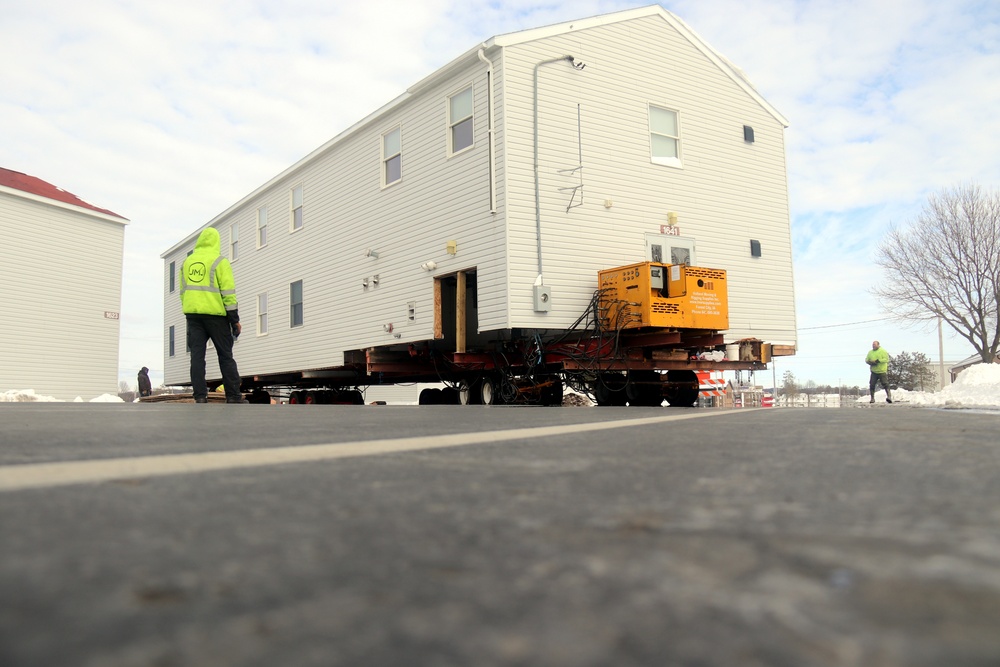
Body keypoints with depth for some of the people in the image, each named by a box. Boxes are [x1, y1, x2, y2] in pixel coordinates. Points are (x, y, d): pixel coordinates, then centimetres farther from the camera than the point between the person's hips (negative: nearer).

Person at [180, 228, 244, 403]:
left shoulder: (187, 262, 14)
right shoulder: (220, 262, -3)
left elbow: (183, 291, 17)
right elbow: (228, 293, -8)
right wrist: (235, 319, -4)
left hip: (192, 314, 4)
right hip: (215, 314, -4)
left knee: (197, 355, 3)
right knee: (225, 356, 2)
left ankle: (200, 396, -2)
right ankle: (233, 397, 1)